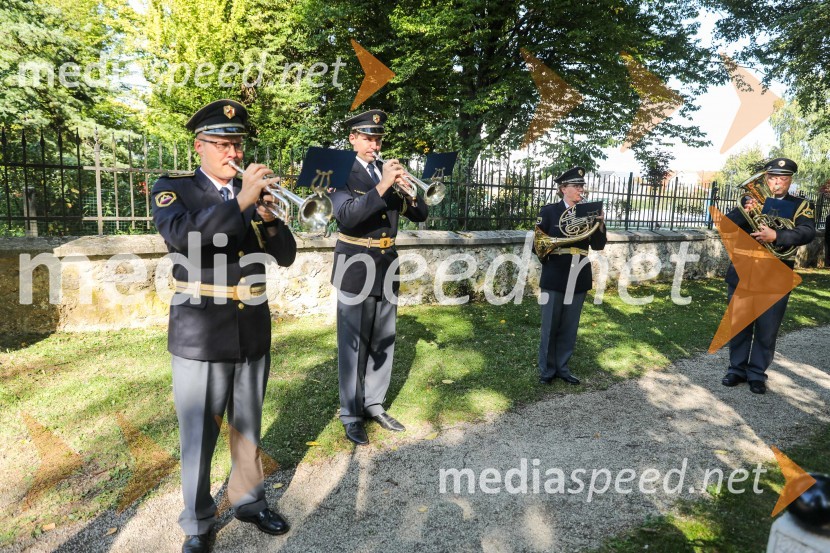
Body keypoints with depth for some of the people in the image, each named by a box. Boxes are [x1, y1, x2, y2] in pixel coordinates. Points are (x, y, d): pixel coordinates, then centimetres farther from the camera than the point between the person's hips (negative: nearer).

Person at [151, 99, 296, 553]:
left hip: (253, 331, 4)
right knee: (198, 435, 7)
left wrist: (267, 215, -15)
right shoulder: (173, 189, -2)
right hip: (200, 335, -3)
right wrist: (240, 201, -29)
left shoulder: (254, 194, 9)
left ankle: (248, 500, 36)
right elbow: (182, 238, -23)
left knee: (248, 427, 16)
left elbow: (285, 256, 2)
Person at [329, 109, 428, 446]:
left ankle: (374, 404, 28)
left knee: (383, 341, 13)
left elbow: (420, 215, 7)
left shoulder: (389, 172, 10)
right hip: (356, 269, -6)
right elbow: (347, 216, -24)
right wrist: (382, 186, -29)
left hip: (387, 267, 6)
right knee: (353, 344, 2)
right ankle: (351, 415, 15)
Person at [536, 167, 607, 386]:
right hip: (555, 278, -3)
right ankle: (546, 370, 19)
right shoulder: (549, 211, -3)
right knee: (550, 327, 6)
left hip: (579, 279, 3)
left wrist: (600, 223, -11)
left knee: (570, 328, 11)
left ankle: (562, 368, 25)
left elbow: (599, 246, 2)